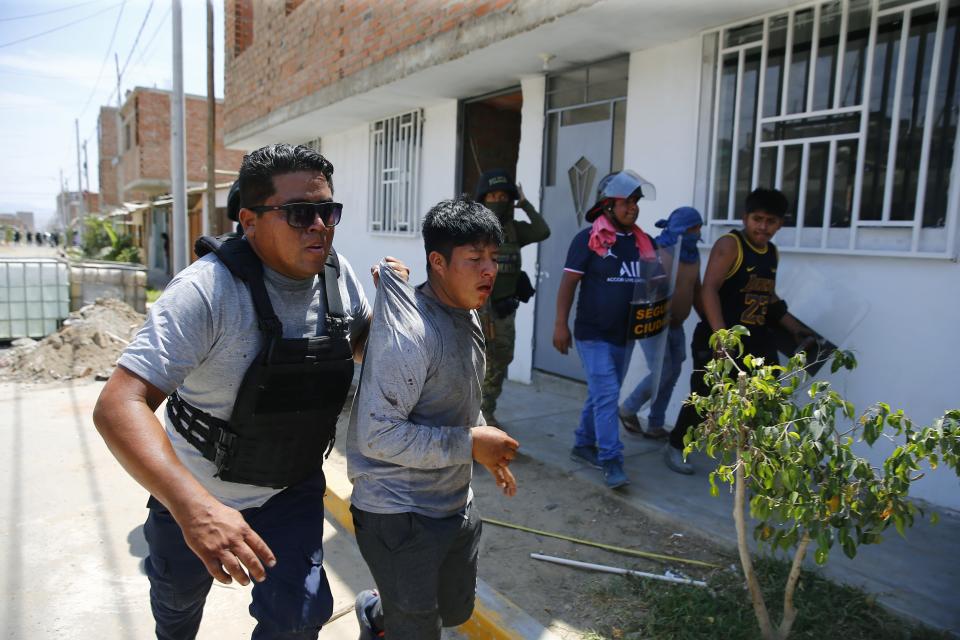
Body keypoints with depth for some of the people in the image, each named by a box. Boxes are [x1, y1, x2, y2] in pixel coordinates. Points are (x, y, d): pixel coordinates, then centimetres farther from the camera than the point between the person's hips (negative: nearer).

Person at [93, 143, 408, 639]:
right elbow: (119, 406, -35)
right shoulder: (207, 290, -30)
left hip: (294, 487, 3)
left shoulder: (337, 274, -11)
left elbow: (362, 343, 8)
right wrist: (195, 508, -48)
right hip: (193, 494, -2)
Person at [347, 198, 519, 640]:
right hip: (399, 515, -8)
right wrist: (470, 444, -24)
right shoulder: (409, 331, -26)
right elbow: (377, 434, -28)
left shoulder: (467, 316, 3)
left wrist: (491, 453, 16)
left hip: (456, 503, 9)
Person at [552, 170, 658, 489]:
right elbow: (569, 282, -10)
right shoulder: (588, 239, -9)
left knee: (602, 394, 15)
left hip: (626, 334, 6)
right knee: (607, 395, -9)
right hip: (593, 334, -6)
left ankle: (584, 444, 31)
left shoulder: (644, 242, 7)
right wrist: (560, 323, -15)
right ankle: (612, 462, -4)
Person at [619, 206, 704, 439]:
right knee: (663, 373, -12)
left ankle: (655, 426, 19)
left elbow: (696, 290, 16)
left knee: (673, 374, 7)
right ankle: (628, 409, 11)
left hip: (675, 325, 8)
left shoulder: (693, 255, 7)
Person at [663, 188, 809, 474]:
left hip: (757, 340, 7)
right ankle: (675, 448, 19)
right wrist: (721, 336, -33)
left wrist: (796, 329, 19)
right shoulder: (729, 245, -11)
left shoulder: (773, 253, 12)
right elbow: (709, 290, -23)